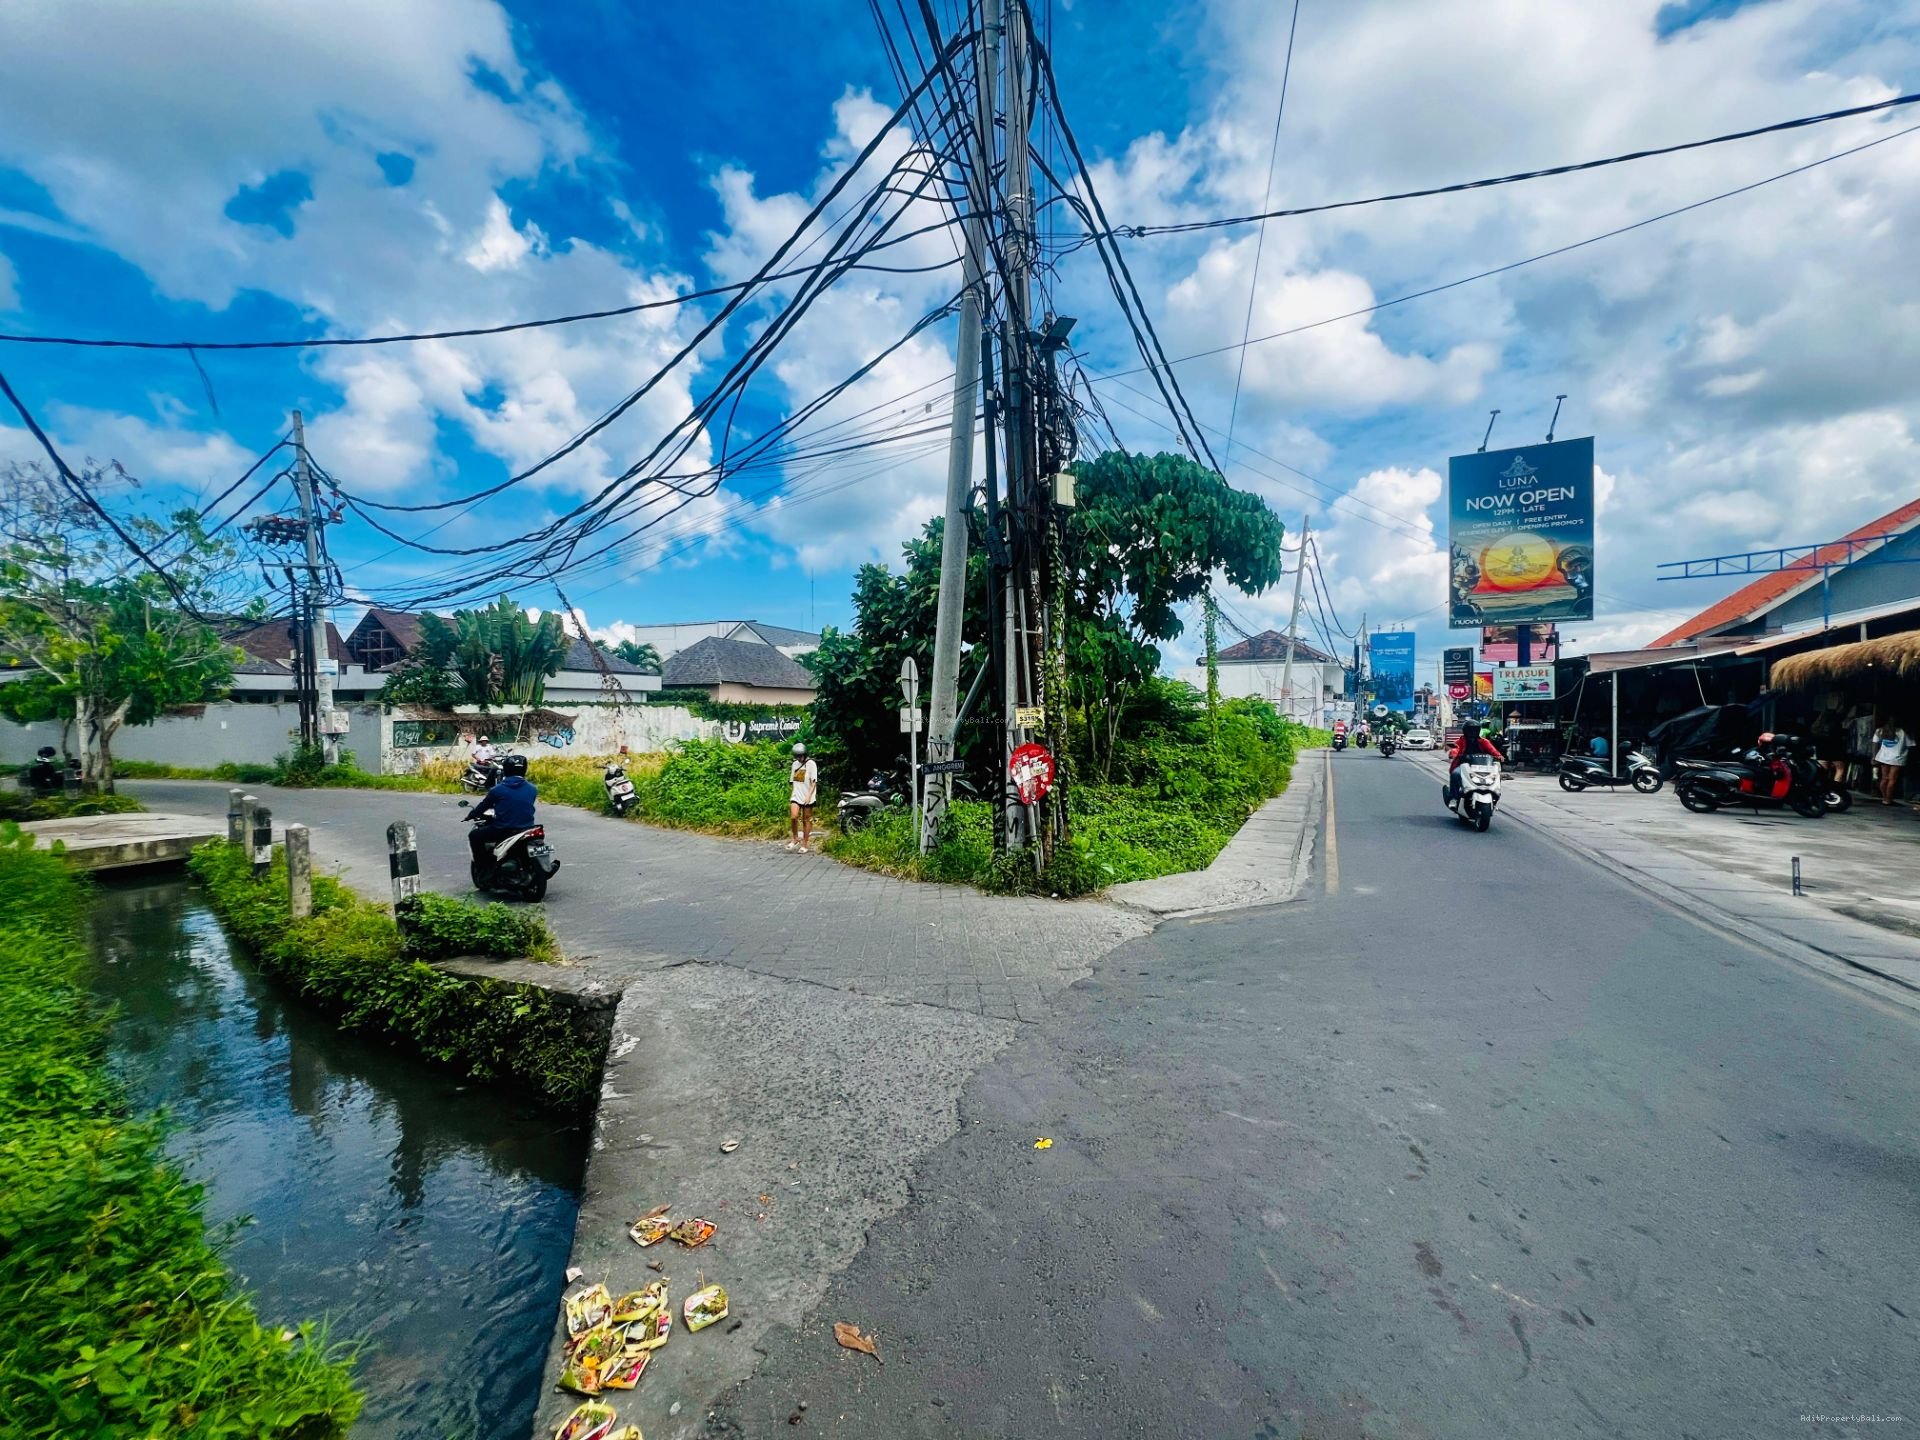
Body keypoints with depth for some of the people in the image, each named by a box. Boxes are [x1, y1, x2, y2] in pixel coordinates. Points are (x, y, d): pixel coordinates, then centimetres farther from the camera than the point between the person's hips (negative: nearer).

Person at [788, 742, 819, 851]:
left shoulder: (811, 764, -6)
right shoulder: (795, 764, 11)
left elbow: (814, 782, -10)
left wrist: (808, 796, -19)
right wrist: (791, 795, 17)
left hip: (807, 798, -4)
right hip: (796, 796, 4)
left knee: (806, 820, 3)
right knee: (793, 817, -15)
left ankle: (804, 844, 12)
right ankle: (795, 838, 4)